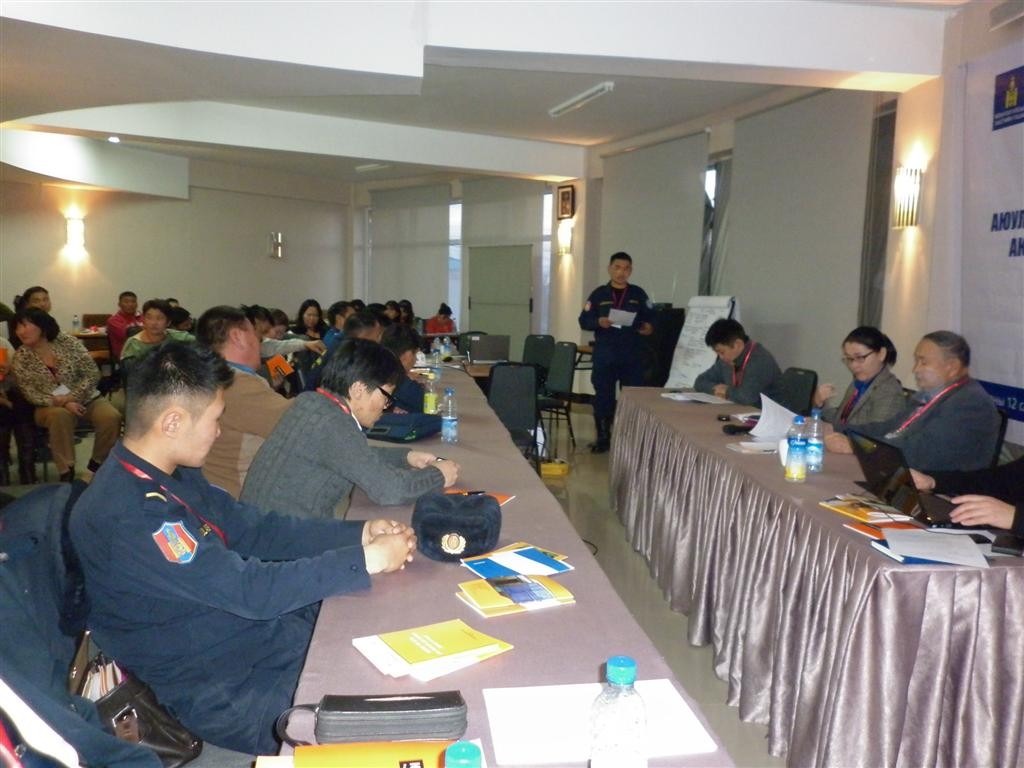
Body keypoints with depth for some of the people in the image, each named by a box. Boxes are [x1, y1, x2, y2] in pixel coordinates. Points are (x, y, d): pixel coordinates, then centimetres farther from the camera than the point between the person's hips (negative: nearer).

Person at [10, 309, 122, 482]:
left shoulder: (68, 342, -7)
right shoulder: (21, 356, -4)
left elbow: (92, 374, -10)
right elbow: (30, 393, -6)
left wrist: (71, 397, -21)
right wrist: (63, 403, -21)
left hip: (84, 398, 1)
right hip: (51, 406, -1)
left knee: (111, 417, -26)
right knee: (59, 415, -36)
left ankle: (96, 464, -4)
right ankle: (66, 471, -28)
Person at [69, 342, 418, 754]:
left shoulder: (170, 474, 3)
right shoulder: (129, 513, -28)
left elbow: (254, 528, 6)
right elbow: (250, 589, -29)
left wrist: (358, 533, -5)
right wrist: (366, 561, -21)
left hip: (263, 627, 9)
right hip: (221, 687, -8)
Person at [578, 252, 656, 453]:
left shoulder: (639, 294, 7)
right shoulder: (599, 294, 4)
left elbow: (650, 318, 8)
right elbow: (584, 320, 1)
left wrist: (649, 327, -14)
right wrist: (599, 322, -18)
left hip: (632, 355, 1)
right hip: (604, 355, 0)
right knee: (603, 396, 4)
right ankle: (603, 438, 14)